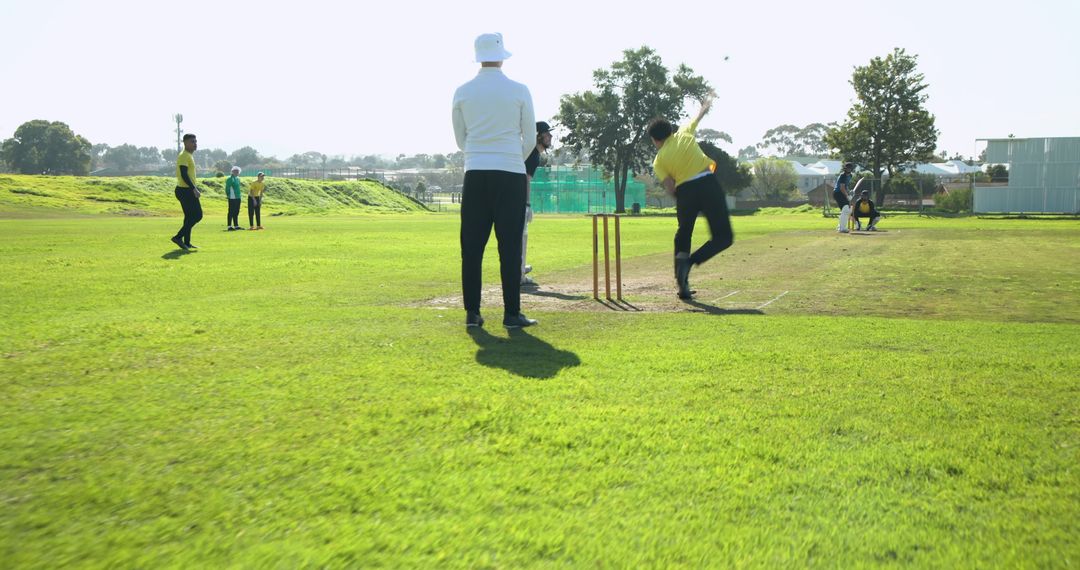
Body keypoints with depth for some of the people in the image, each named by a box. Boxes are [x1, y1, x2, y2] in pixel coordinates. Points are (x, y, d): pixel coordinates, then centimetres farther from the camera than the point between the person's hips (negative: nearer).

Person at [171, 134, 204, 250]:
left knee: (190, 216, 12)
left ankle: (186, 243, 15)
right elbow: (184, 175, -22)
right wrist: (194, 189, -26)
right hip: (186, 191, -10)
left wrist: (195, 188, 23)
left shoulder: (189, 156, 18)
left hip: (188, 190, 10)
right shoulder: (184, 156, -13)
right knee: (197, 215, -10)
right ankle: (178, 237, -8)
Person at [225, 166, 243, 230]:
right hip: (232, 198, -8)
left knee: (236, 212, 12)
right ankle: (230, 226, -3)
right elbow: (227, 188, -11)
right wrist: (228, 195, -14)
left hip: (237, 198, 8)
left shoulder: (238, 179, 16)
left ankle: (236, 226, 18)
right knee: (231, 212, -5)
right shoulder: (230, 179, -9)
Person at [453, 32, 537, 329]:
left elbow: (460, 140, 13)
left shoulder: (462, 92, 5)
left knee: (472, 246, 5)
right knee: (510, 247, 0)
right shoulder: (519, 91, 0)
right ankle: (512, 313, 1)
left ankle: (472, 312, 6)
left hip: (475, 174, 2)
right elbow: (530, 140, 6)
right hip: (511, 174, -2)